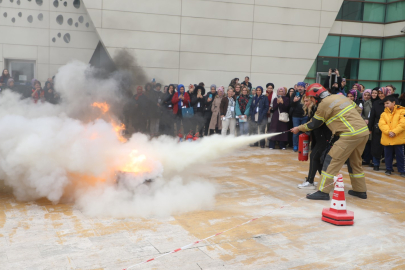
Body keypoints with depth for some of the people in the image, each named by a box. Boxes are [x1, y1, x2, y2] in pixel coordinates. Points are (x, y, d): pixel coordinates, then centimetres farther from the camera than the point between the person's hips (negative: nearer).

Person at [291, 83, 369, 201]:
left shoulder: (324, 104, -7)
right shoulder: (340, 96, 15)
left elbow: (314, 124, 4)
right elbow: (358, 109, 21)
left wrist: (299, 128, 18)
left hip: (351, 135, -9)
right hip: (364, 131, 9)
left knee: (332, 160, -3)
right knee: (355, 162, 21)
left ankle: (323, 192, -3)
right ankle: (360, 190, 30)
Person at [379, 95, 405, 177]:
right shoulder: (384, 114, 8)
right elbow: (382, 124, -4)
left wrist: (394, 132, -19)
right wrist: (388, 132, -20)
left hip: (398, 138, -3)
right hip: (387, 139, 3)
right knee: (388, 154, 10)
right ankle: (389, 169, 24)